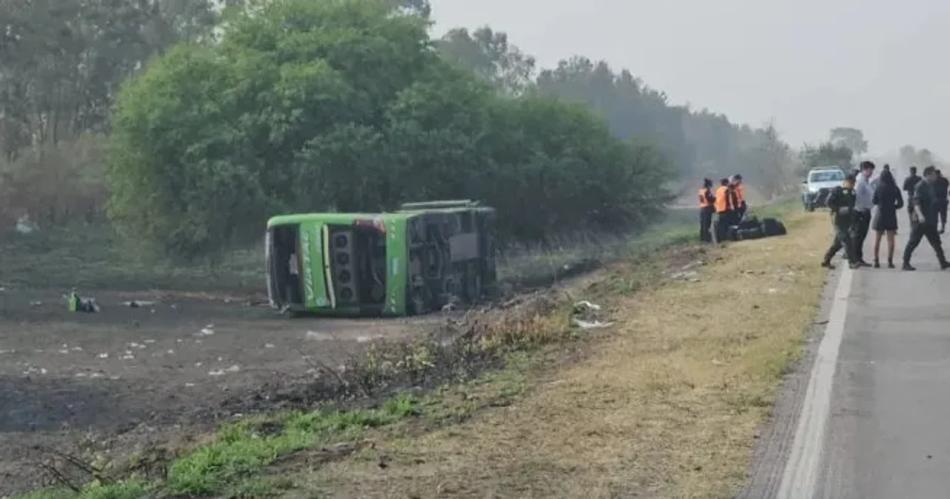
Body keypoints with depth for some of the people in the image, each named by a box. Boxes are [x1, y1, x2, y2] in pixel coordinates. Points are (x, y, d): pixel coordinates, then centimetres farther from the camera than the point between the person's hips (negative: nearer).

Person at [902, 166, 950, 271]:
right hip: (920, 220, -9)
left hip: (929, 221, 9)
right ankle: (906, 263, 2)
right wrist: (919, 215, -38)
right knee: (913, 242, -4)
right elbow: (916, 202, -24)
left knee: (936, 241, 11)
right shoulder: (920, 186, -14)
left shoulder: (930, 186, 14)